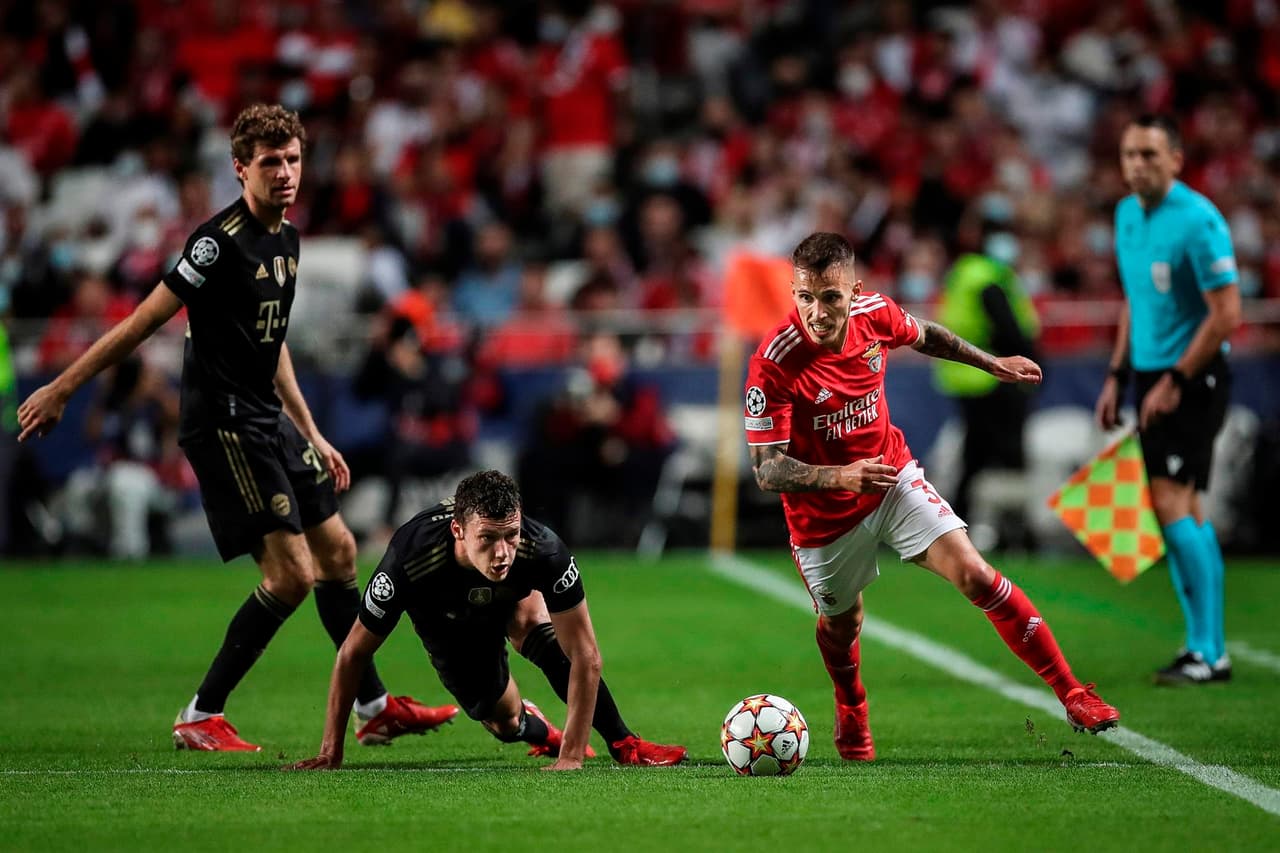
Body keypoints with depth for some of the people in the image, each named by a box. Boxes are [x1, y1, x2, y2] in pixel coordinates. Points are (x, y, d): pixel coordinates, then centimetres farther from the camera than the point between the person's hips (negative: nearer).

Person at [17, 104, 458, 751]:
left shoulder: (286, 238, 11)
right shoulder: (221, 240, -17)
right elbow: (144, 321, -16)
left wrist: (312, 436, 24)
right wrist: (60, 390, -13)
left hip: (266, 419, 9)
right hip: (223, 424, -9)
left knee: (338, 552, 13)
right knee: (291, 574, -11)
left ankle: (375, 708, 24)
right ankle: (199, 719, -2)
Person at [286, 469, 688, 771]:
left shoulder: (543, 550, -42)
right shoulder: (410, 562, -42)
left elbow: (585, 656, -35)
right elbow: (353, 654, -27)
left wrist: (572, 757, -41)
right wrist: (331, 754, -24)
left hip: (514, 596, -1)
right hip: (446, 618, 1)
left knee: (533, 622, -34)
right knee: (504, 724, -2)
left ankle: (623, 744, -21)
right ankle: (539, 730, 37)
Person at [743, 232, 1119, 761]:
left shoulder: (874, 314, -15)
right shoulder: (774, 363, -29)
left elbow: (923, 336, 11)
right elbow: (766, 469, -29)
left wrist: (992, 363, 22)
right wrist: (840, 476, -44)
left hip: (892, 478, 2)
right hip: (824, 514, -2)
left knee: (975, 576, -13)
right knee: (840, 624, 18)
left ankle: (1072, 695, -8)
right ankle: (851, 716, 52)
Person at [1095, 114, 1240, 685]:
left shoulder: (1197, 220, -16)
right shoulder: (1127, 214, 10)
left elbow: (1226, 314, -18)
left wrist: (1174, 382, -16)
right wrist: (1118, 375, 16)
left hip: (1192, 379, -8)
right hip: (1152, 374, 8)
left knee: (1172, 504, -14)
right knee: (1182, 508, 10)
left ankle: (1209, 654, -11)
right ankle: (1203, 643, 16)